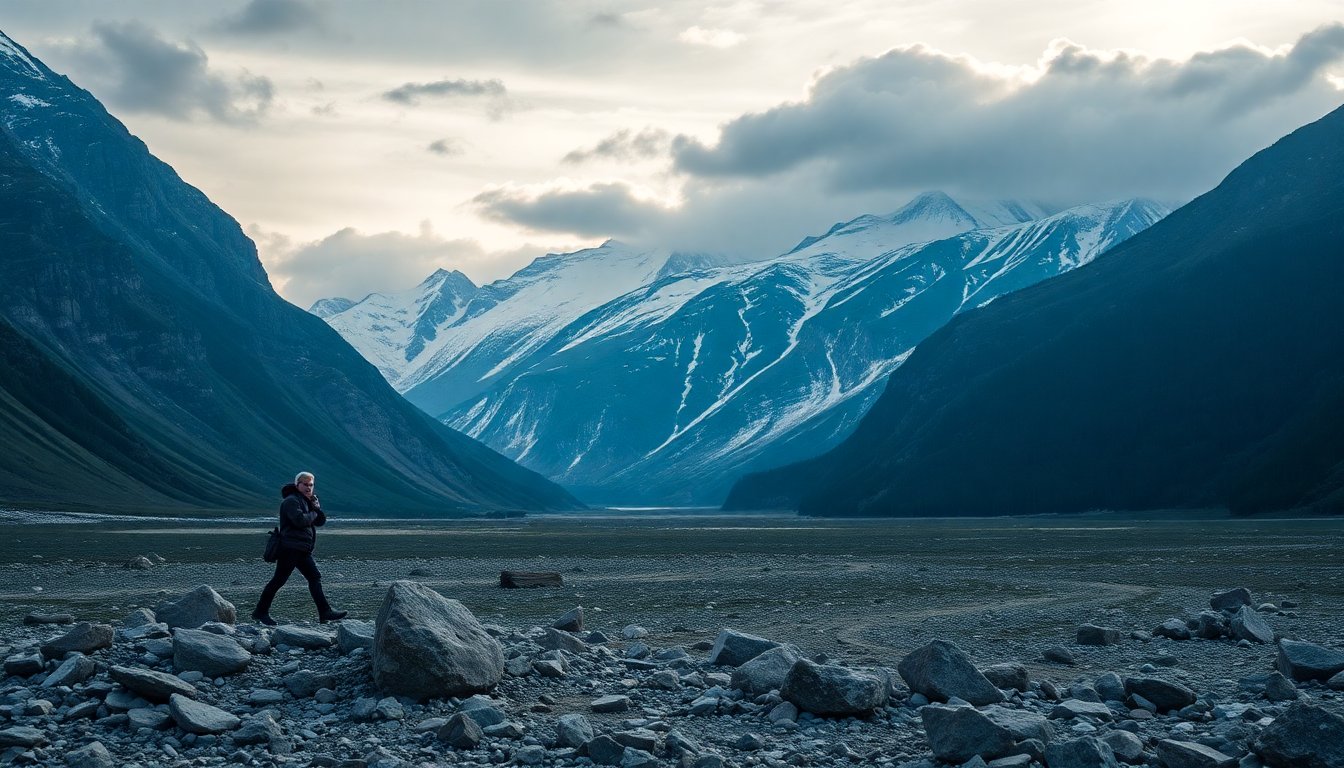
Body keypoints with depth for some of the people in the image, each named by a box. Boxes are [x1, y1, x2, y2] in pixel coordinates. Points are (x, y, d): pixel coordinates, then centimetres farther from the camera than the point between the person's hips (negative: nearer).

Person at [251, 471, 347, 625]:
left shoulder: (308, 502, 21)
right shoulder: (291, 501, -8)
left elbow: (321, 521, 15)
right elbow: (300, 520, -24)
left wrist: (316, 506, -1)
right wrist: (313, 514, -6)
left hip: (303, 550, 9)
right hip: (290, 548, -9)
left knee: (315, 577, 5)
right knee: (279, 579, -7)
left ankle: (325, 613, 4)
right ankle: (261, 611, 0)